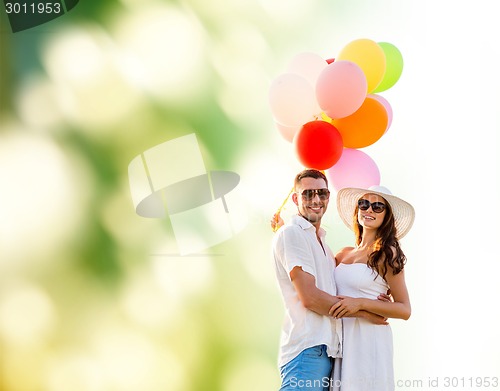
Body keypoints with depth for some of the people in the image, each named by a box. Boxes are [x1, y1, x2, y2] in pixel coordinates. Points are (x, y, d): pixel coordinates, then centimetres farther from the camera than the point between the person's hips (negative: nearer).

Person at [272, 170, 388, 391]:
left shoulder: (321, 241, 23)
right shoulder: (292, 233, -5)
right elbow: (309, 297, -14)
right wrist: (364, 312, -5)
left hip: (327, 350, 8)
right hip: (307, 351, -8)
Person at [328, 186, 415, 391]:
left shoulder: (387, 254, -4)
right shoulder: (344, 253, 12)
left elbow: (404, 310, -6)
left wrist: (360, 303, -18)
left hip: (369, 338, -5)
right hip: (340, 338, 5)